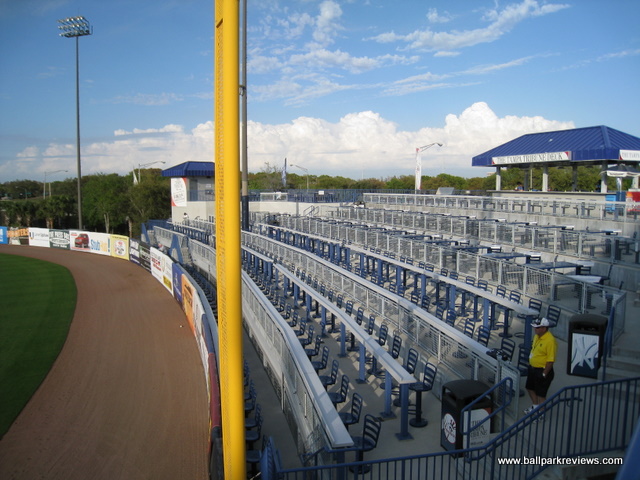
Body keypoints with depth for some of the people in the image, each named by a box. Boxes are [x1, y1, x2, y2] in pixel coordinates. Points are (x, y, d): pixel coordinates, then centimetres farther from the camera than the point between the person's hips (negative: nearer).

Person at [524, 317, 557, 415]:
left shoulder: (550, 341, -26)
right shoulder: (537, 336, 2)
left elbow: (551, 360, -24)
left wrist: (544, 374, -21)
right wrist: (530, 365, 19)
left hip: (542, 370, -9)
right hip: (533, 368, 9)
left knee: (541, 393, 6)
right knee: (530, 388, 23)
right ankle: (535, 406, 45)